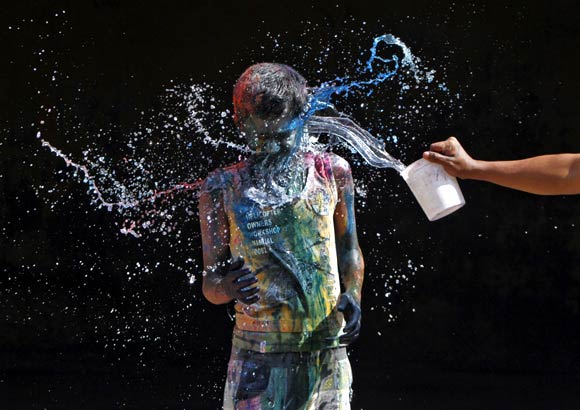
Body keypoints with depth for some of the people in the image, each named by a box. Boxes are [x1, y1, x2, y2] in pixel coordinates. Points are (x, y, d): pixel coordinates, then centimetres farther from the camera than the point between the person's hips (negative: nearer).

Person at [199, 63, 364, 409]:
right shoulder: (222, 188, 0)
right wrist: (229, 286, -22)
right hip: (258, 358, -2)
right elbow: (211, 283, 1)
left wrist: (352, 297, 0)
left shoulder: (332, 172, 6)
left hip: (329, 353, 2)